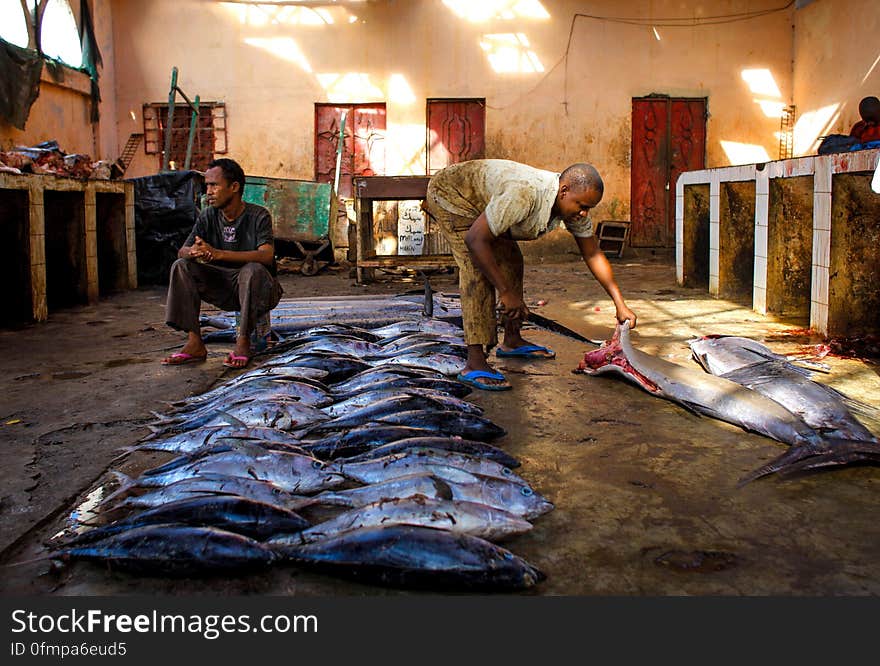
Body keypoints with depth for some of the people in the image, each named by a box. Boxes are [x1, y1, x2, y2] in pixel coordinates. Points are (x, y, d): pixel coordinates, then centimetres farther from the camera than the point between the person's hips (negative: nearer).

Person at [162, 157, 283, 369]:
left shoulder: (258, 216, -14)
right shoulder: (208, 216, 1)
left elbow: (266, 255, -30)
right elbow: (182, 251, -5)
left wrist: (218, 254, -39)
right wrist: (194, 252, -32)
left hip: (258, 289, -5)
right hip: (224, 288, 5)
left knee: (253, 270, -37)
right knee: (181, 266, -14)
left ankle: (243, 342, -24)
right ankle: (194, 343, -19)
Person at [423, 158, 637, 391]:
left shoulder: (574, 205, -13)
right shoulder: (525, 194, -39)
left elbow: (593, 254, -2)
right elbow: (474, 239, -38)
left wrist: (620, 304, -4)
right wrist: (506, 292, -35)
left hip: (480, 199, 9)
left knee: (511, 261, 9)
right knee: (477, 269, -22)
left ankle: (512, 340, 24)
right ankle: (474, 364, -26)